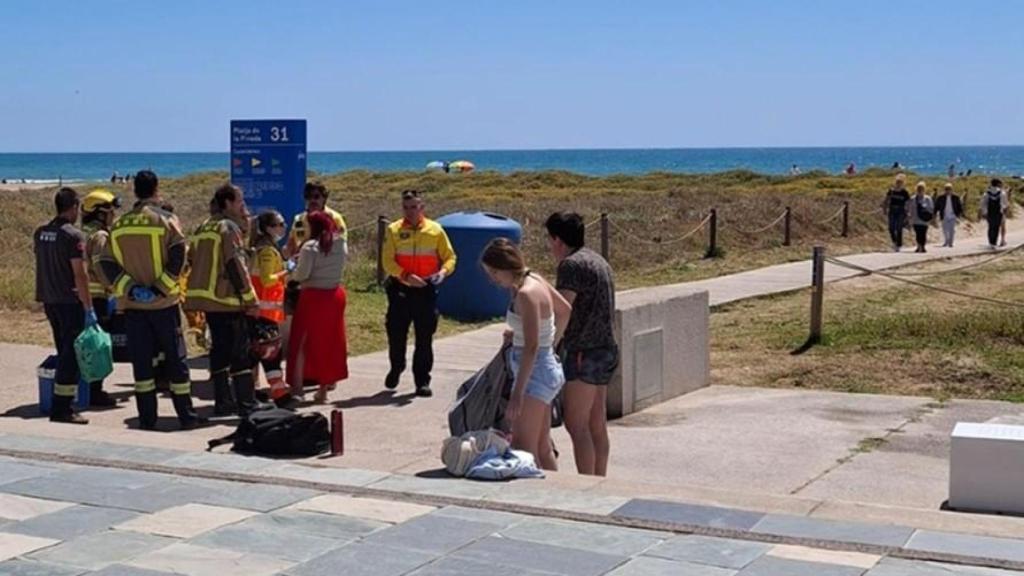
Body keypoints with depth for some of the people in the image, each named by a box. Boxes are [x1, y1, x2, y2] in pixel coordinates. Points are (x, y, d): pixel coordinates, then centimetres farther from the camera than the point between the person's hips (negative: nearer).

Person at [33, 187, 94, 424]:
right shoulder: (73, 236, -15)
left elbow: (43, 264, 15)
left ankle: (61, 404, 23)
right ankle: (61, 408, -5)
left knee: (64, 352, 18)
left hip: (48, 300, 8)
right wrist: (89, 309, -15)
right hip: (70, 301, -8)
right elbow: (80, 275, -18)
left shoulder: (40, 233, 9)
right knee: (71, 354, -4)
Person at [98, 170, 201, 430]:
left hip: (132, 304, 3)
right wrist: (162, 287, -17)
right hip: (164, 302, -3)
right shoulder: (165, 219, -4)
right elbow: (179, 255, -18)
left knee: (141, 361, 7)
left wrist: (130, 288, -9)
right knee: (175, 358, 6)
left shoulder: (119, 225, 8)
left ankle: (147, 418, 8)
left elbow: (106, 264, 0)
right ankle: (186, 416, 9)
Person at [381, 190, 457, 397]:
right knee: (396, 334, 7)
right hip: (400, 289, 0)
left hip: (426, 290, 0)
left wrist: (443, 271, -14)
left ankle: (422, 381, 10)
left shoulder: (435, 230, 2)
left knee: (424, 339, 2)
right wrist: (406, 276, -20)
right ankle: (396, 368, 34)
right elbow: (388, 261, -5)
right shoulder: (394, 230, 0)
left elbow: (449, 257, 7)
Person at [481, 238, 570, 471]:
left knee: (523, 449, -9)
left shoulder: (526, 294, -20)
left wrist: (517, 393, -26)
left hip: (535, 371, -10)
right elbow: (565, 310, 22)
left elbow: (531, 348, -25)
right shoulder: (535, 280, 6)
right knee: (542, 447, 14)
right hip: (548, 367, 10)